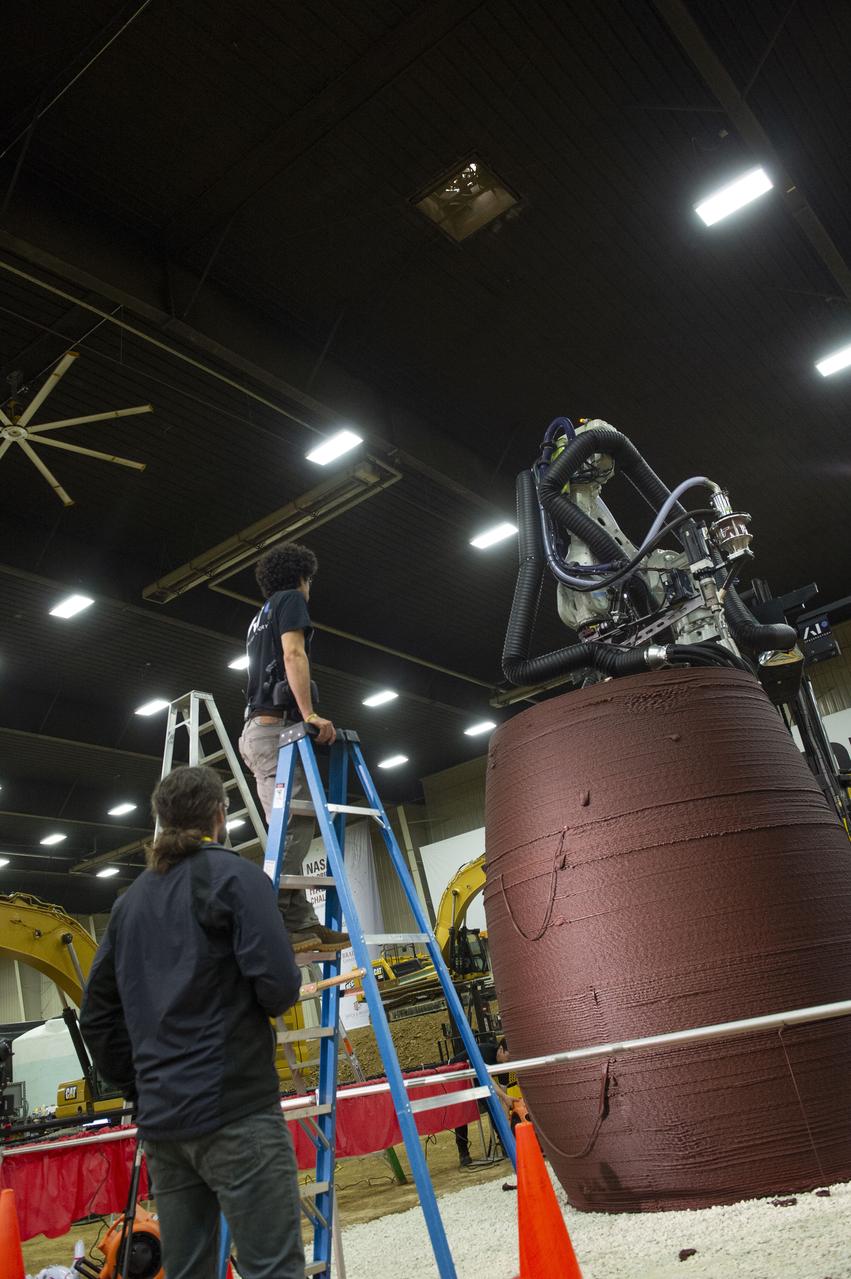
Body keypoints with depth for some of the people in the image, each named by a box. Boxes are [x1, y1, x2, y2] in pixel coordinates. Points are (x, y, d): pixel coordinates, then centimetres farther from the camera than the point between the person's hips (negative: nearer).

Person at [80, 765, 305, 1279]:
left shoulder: (131, 899, 14)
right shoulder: (234, 874, -7)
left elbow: (97, 1015, 16)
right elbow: (278, 985, -17)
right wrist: (276, 994, 5)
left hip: (160, 1117, 7)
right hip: (234, 1108, -7)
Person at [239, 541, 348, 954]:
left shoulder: (259, 618, 31)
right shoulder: (292, 599, 4)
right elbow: (293, 655, -12)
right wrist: (310, 713, -20)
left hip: (256, 729, 10)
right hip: (279, 725, -9)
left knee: (288, 830, 3)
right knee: (293, 826, -16)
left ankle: (301, 923, -1)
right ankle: (274, 921, -22)